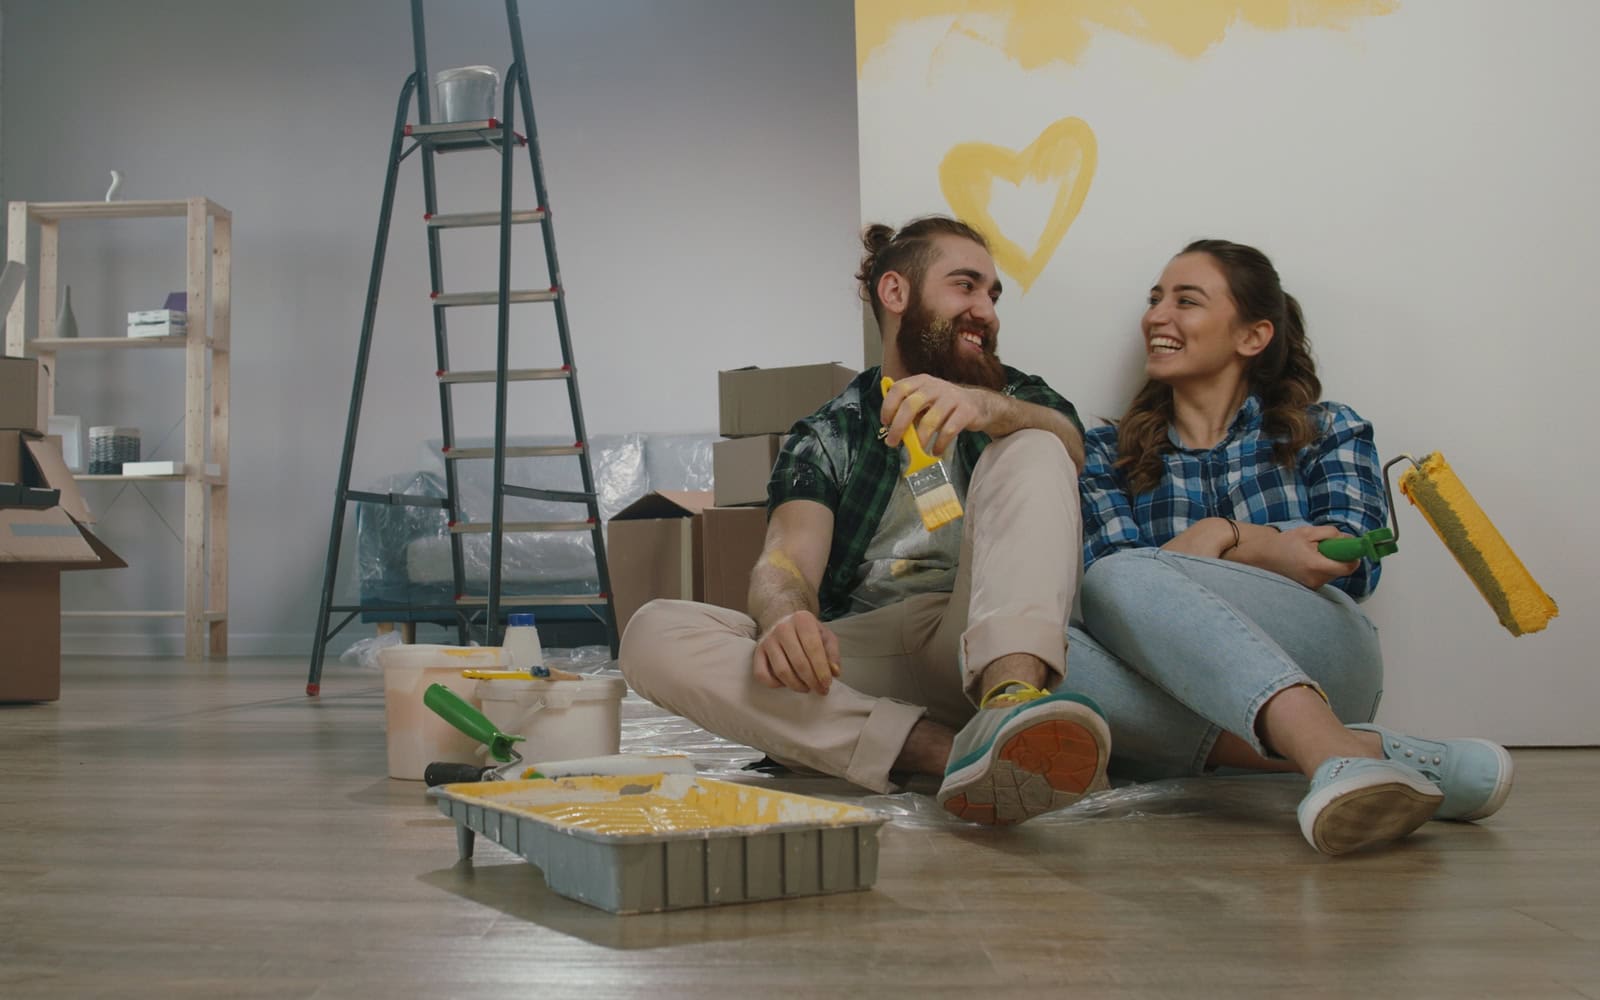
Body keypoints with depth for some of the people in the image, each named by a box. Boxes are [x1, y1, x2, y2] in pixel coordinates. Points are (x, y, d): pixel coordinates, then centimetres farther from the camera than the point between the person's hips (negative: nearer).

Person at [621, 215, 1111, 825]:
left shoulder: (1020, 398, 17)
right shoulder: (825, 437, 15)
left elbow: (1068, 447, -8)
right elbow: (787, 561, -3)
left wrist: (984, 406, -32)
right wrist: (787, 617, -29)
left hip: (983, 647, 0)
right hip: (862, 665, 1)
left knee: (1031, 452, -19)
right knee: (654, 632, -21)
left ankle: (1009, 699, -46)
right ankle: (937, 750, -37)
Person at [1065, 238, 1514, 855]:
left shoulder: (1329, 431, 20)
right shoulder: (1107, 456, 22)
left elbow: (1351, 564, 2)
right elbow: (1107, 580, 2)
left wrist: (1221, 537, -8)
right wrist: (1267, 551, -11)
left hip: (1316, 663, -2)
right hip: (1177, 702, 2)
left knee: (1123, 578, -30)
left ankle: (1328, 751, -49)